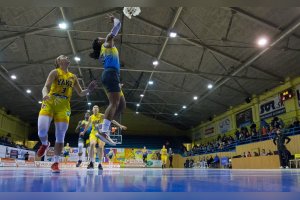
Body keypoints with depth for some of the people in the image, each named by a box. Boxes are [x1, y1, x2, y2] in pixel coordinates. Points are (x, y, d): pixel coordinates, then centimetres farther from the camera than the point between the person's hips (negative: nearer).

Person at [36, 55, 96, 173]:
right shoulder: (55, 72, 3)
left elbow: (81, 93, 17)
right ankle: (45, 144, 19)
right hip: (49, 103, -3)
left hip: (63, 107, 3)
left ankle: (55, 163, 7)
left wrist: (88, 90, -5)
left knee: (60, 137, -3)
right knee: (42, 131, -17)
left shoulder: (73, 77, 14)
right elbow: (46, 87, -10)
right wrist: (45, 95, -33)